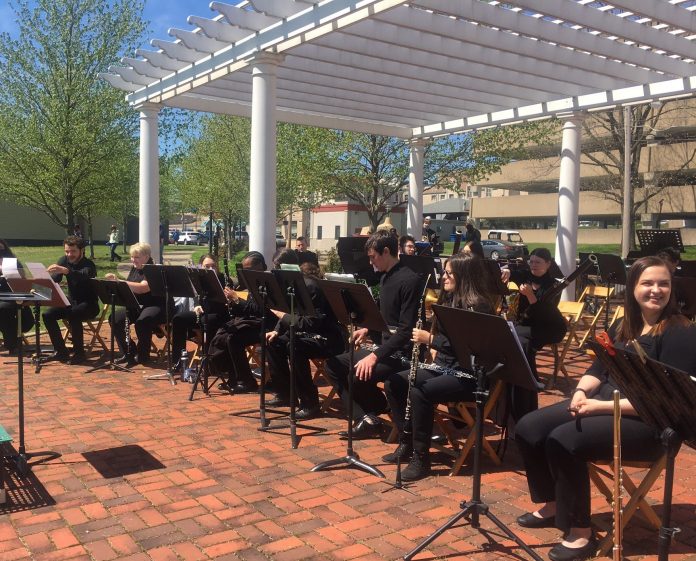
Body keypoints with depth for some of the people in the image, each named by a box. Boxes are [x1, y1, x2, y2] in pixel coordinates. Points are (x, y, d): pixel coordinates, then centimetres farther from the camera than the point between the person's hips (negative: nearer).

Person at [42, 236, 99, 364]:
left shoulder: (89, 265, -16)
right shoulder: (64, 261, 4)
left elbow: (84, 276, -41)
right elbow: (53, 280, -9)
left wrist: (65, 270, -58)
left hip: (89, 304, -6)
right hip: (71, 302, 7)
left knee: (73, 315, -34)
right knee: (47, 315, -13)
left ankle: (79, 353, -20)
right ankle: (60, 351, -4)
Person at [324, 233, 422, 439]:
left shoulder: (410, 281, -17)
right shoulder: (385, 278, 11)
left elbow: (406, 330, -22)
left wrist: (376, 355, -26)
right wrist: (368, 330, 7)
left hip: (401, 353, -10)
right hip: (384, 346, 10)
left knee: (358, 375, -29)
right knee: (333, 364, 4)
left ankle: (372, 415, 2)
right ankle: (364, 417, -7)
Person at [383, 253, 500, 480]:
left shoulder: (477, 306, -16)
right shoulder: (450, 299, 11)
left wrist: (430, 339, -21)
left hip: (468, 374, -9)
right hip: (444, 366, 9)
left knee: (420, 392, -31)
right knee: (393, 383, -2)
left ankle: (421, 457, -17)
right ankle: (406, 443, 6)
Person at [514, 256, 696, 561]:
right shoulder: (623, 326, 12)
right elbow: (599, 368, 13)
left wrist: (604, 405, -24)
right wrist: (581, 391, -11)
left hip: (649, 423, -8)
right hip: (600, 403, 8)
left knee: (562, 440, -29)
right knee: (528, 428, -8)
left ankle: (581, 534, -12)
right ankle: (552, 505, 13)